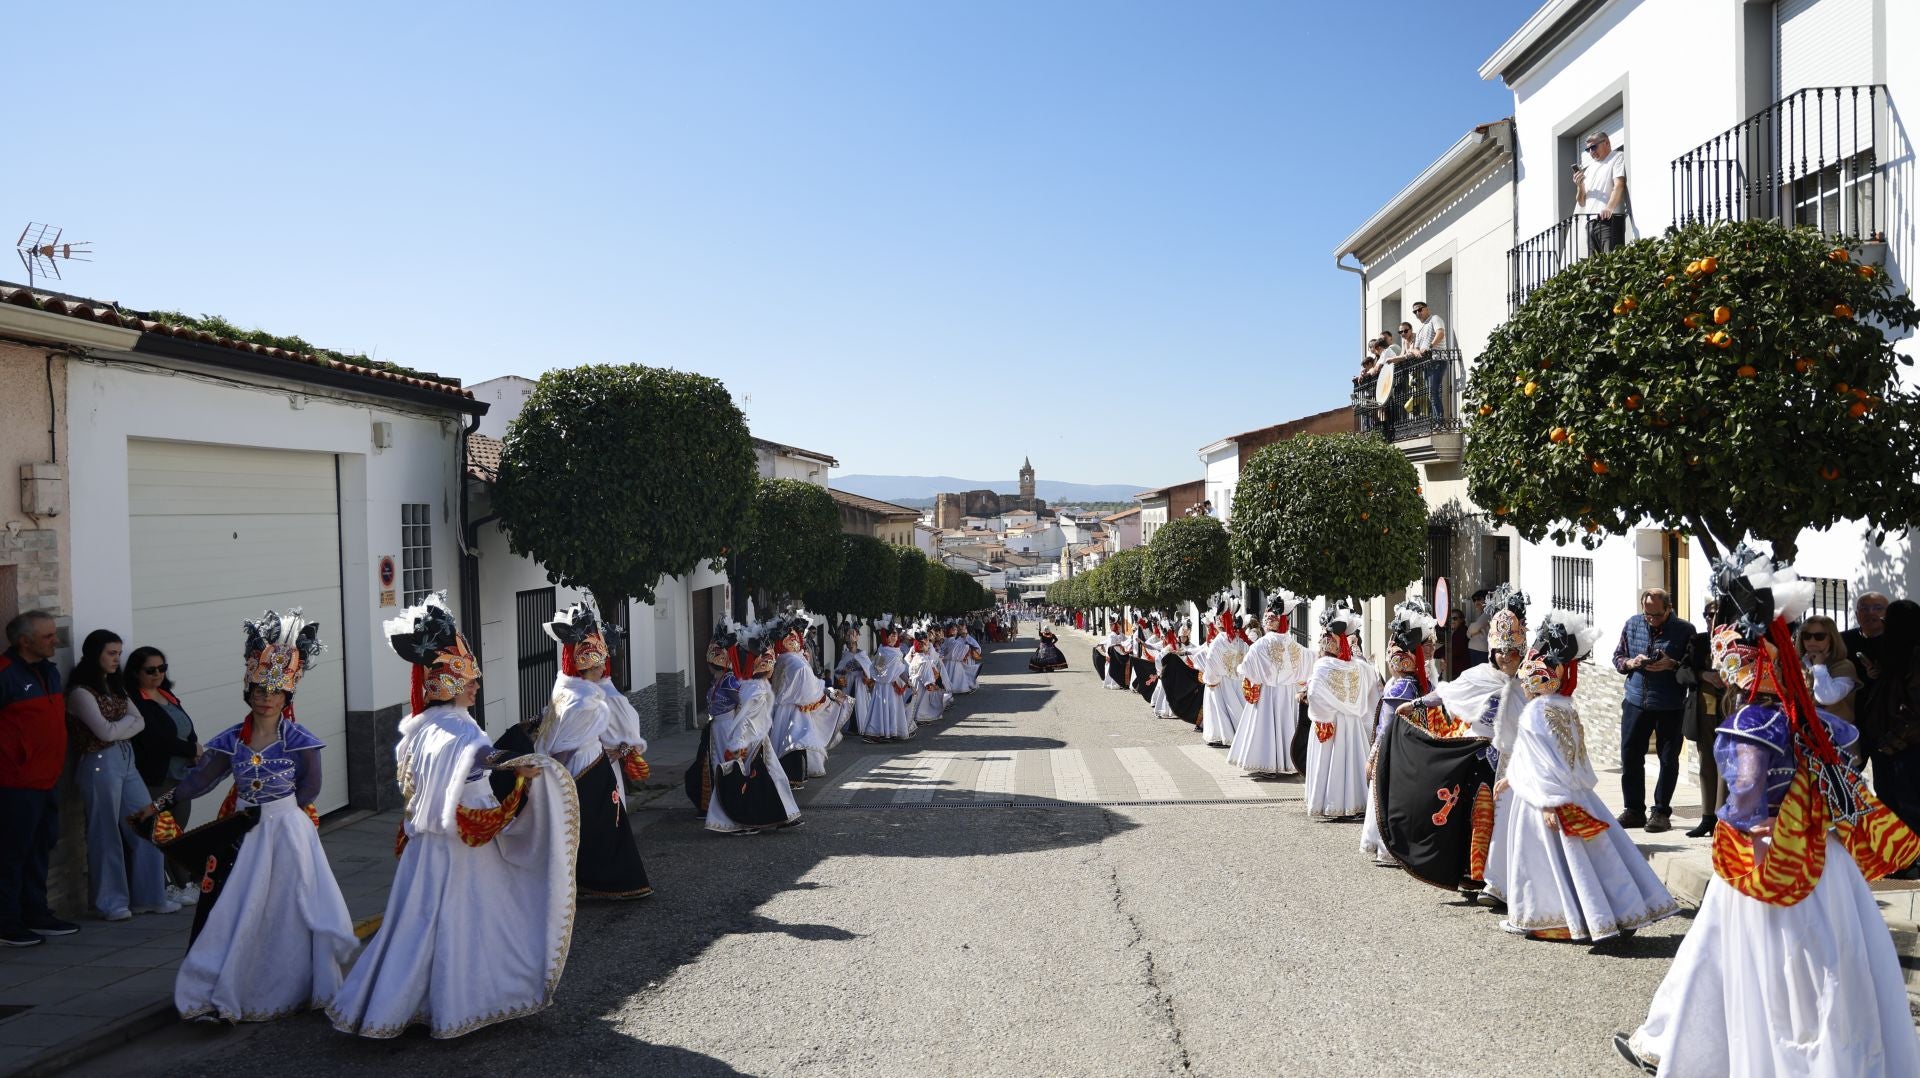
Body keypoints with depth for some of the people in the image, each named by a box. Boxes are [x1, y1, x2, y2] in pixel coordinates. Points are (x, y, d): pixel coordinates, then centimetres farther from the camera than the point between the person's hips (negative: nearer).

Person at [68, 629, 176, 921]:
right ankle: (111, 902, 13)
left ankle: (149, 897, 14)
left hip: (126, 761, 7)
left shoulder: (115, 687, 15)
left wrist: (117, 727, -10)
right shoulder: (81, 692, -8)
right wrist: (129, 719, 3)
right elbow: (105, 731, -14)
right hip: (99, 764, -7)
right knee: (106, 834, 2)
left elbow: (140, 723, 8)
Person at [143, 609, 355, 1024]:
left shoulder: (298, 740, -7)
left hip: (288, 834, -3)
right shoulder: (232, 740, 3)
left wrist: (267, 812, -9)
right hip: (243, 837, 3)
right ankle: (225, 995, 11)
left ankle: (293, 990, 17)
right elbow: (201, 778, 6)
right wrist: (160, 804, 0)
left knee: (287, 911, 3)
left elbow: (309, 787, -7)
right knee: (234, 913, 2)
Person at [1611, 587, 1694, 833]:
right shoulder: (1632, 624, 5)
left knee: (1668, 760, 4)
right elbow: (1617, 657, 11)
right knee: (1630, 757, 5)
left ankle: (1661, 813, 15)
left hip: (1670, 707, -3)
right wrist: (1631, 663, -9)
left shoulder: (1685, 630, -5)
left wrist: (1672, 665, -23)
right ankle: (1634, 810, 16)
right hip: (1636, 702, 3)